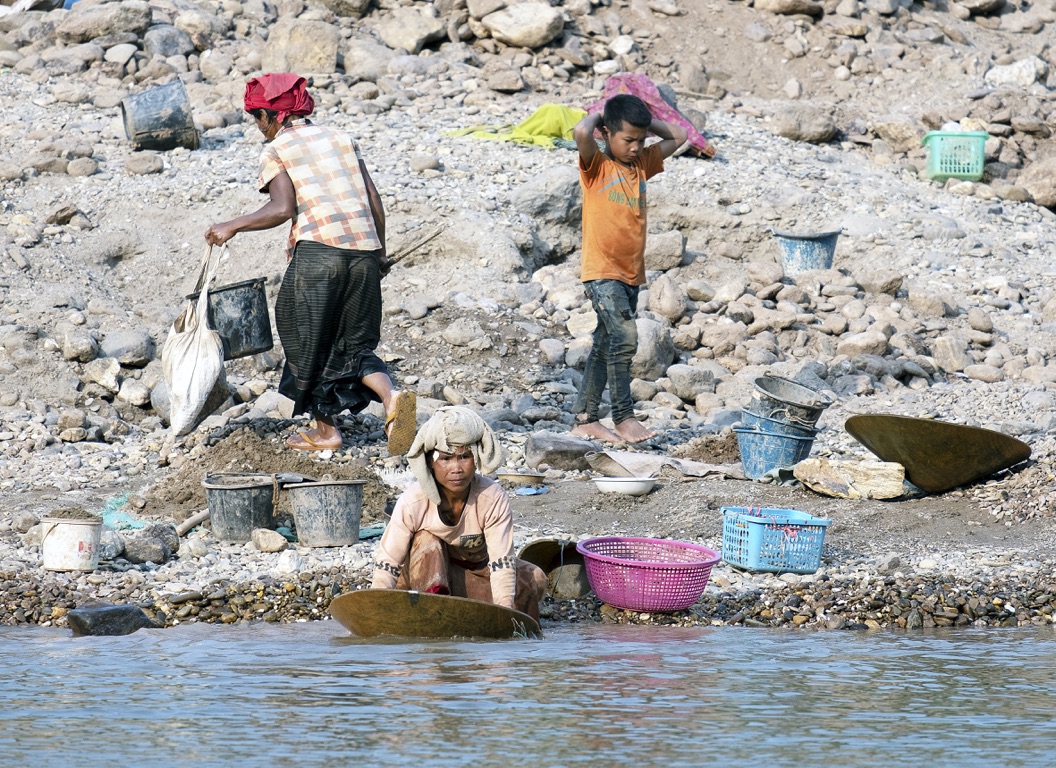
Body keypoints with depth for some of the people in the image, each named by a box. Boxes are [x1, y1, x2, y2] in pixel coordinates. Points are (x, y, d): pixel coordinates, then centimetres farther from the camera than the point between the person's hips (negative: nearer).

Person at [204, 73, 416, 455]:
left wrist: (232, 227, -1)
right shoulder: (341, 138, 18)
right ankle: (391, 395, -13)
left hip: (319, 249, -5)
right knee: (354, 344, 13)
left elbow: (283, 209, -10)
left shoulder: (276, 150, 3)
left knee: (308, 341, 13)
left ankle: (325, 430, 17)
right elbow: (374, 201, 14)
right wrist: (380, 252, 24)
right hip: (363, 250, 5)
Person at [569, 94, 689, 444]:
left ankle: (584, 419, 15)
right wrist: (598, 117, -7)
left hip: (632, 272, 7)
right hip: (602, 271, -7)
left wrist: (645, 121, 11)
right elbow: (581, 133, -27)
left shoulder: (641, 163, 12)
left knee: (606, 347, 10)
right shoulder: (596, 166, -7)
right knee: (624, 337, -18)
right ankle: (623, 417, -12)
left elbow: (678, 136, 21)